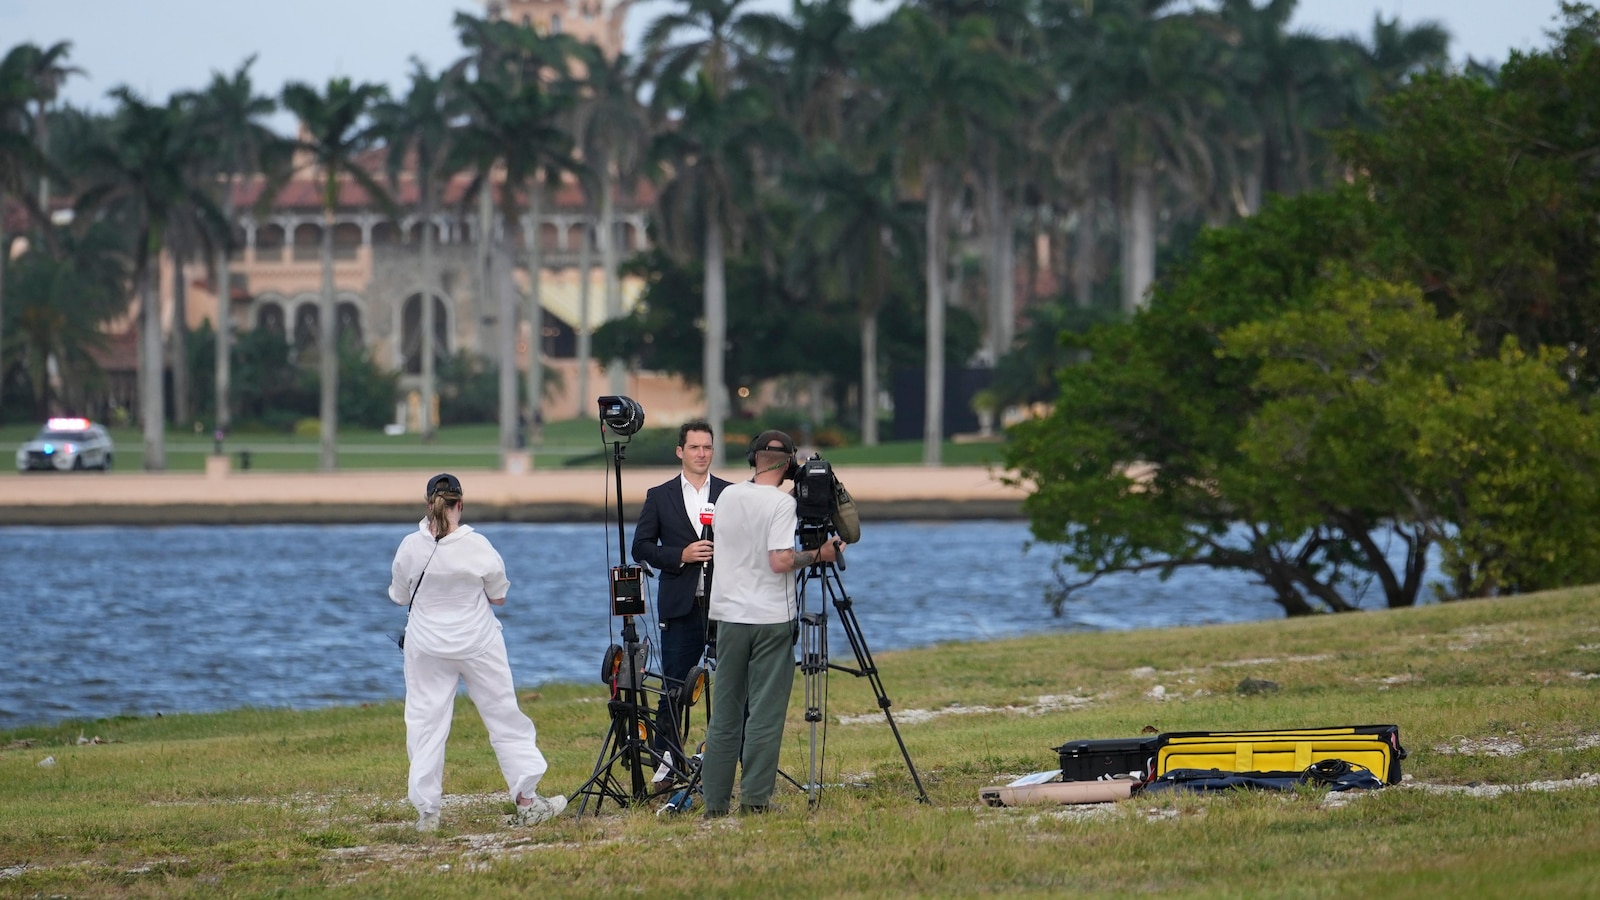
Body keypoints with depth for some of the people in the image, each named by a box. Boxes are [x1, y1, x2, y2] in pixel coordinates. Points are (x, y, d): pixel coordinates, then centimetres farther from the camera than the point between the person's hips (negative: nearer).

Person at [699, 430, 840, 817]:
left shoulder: (728, 496, 6)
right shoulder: (781, 502, -12)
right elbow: (780, 561, -20)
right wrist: (817, 554, -5)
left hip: (730, 614, 5)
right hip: (772, 618, -5)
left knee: (724, 713, 9)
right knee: (765, 712, -1)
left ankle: (714, 800, 8)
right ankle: (755, 798, -4)